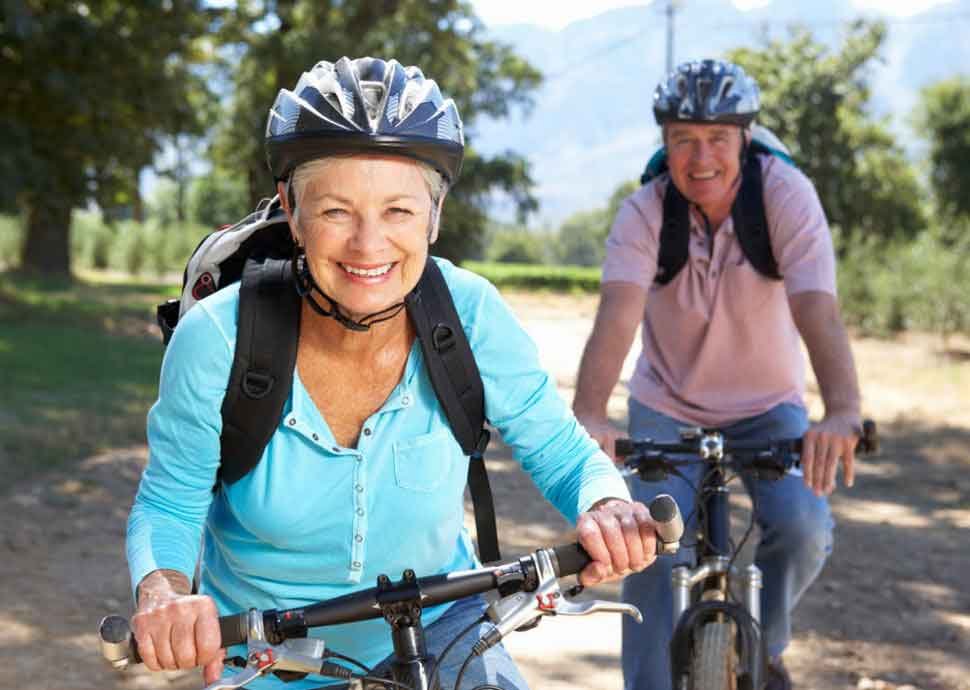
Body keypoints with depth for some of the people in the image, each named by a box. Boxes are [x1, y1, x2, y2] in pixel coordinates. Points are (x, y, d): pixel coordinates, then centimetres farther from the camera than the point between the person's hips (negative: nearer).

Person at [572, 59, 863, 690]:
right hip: (668, 408, 0)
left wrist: (843, 412, -53)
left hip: (768, 405, 0)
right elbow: (618, 313, -35)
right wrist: (589, 415, -54)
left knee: (804, 528, -21)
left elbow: (816, 307, -35)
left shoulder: (785, 194, -22)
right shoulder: (644, 213, -19)